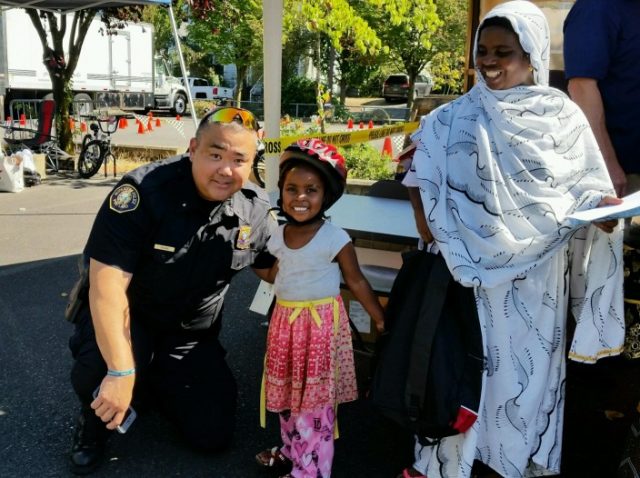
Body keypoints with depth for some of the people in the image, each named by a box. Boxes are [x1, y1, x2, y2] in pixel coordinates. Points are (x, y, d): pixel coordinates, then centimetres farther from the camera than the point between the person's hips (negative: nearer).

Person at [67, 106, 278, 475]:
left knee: (214, 436, 0)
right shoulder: (144, 191, -27)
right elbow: (107, 284, -29)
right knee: (101, 369, -37)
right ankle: (95, 422, 2)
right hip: (127, 319, -4)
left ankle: (157, 382, 30)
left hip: (193, 336, 5)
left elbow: (274, 269, 6)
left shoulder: (258, 210, -11)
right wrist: (121, 371, -36)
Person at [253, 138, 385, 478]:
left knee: (316, 400, 1)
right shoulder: (278, 236, 2)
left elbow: (356, 281, -8)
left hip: (321, 323, -6)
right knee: (288, 393, 19)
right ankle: (292, 451, 39)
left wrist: (379, 317, -7)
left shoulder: (335, 239, -15)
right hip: (285, 321, 7)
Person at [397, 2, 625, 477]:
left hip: (534, 270, 0)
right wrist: (425, 221, -9)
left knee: (526, 363, 10)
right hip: (471, 265, 0)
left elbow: (587, 187, 1)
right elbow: (421, 171, 4)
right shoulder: (456, 117, 2)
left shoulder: (563, 115, 0)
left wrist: (603, 210, -19)